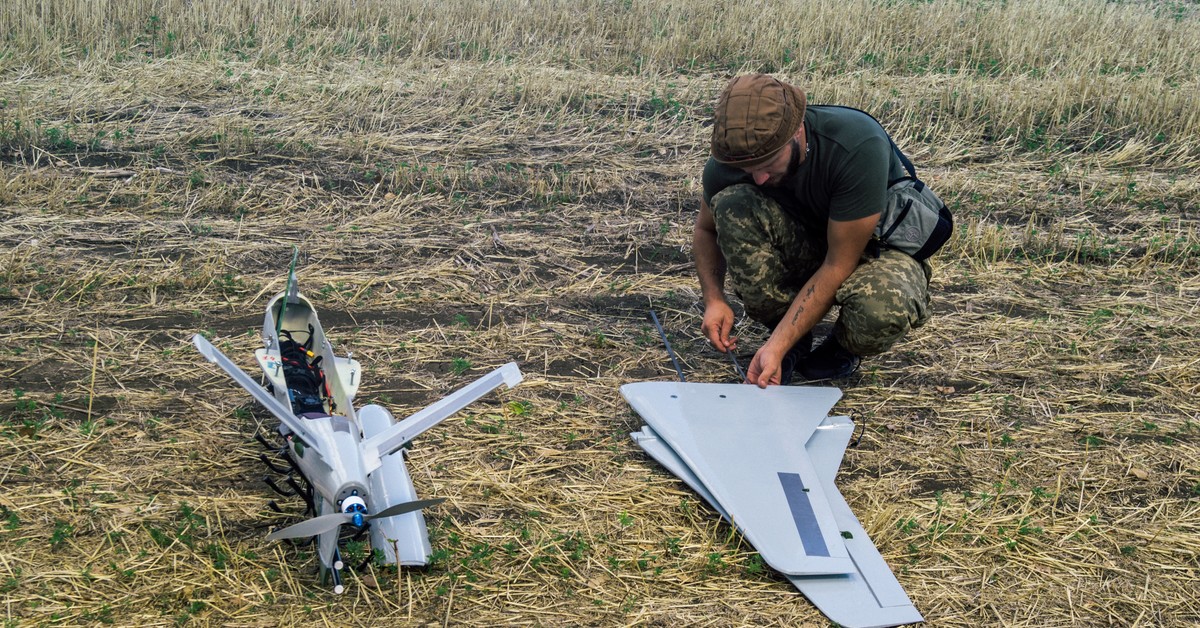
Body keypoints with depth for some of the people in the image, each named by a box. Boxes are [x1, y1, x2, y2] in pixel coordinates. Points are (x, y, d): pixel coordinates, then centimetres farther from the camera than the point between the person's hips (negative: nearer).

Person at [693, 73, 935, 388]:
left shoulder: (859, 146, -35)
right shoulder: (728, 162, -20)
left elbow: (839, 264, -31)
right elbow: (705, 229, 2)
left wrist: (778, 346, -35)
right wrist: (713, 299, -16)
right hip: (806, 247, 4)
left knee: (882, 315, -40)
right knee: (732, 204, -27)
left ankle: (844, 345, 0)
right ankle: (794, 338, -8)